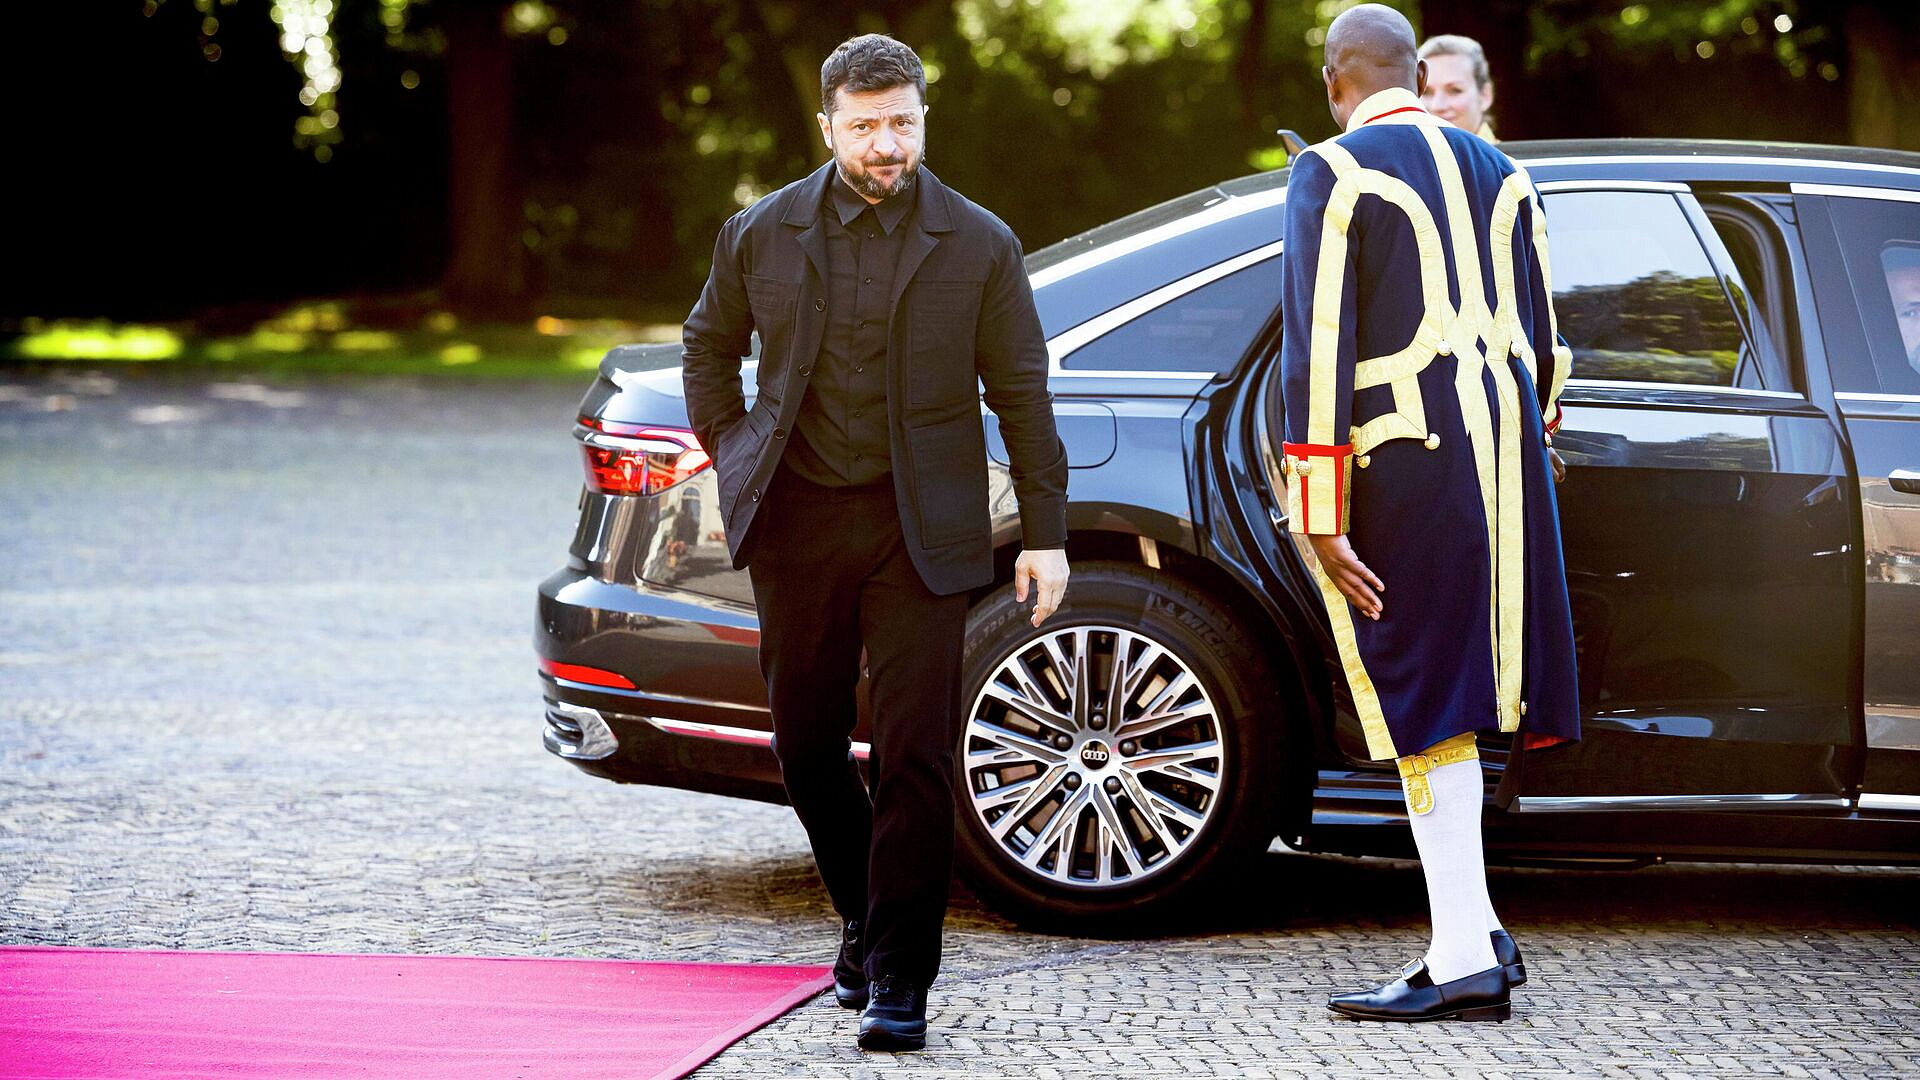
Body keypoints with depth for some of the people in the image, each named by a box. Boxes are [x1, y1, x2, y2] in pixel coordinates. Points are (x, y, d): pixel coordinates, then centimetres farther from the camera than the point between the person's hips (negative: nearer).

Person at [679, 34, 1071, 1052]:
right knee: (806, 742, 11)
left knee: (915, 756, -8)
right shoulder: (760, 236, 3)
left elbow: (1022, 394, 3)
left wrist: (1044, 535, 0)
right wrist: (732, 454, 10)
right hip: (796, 523, 3)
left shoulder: (977, 245, -1)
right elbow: (707, 346, 20)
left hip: (918, 528, -2)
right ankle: (864, 917, 35)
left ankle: (898, 983, -2)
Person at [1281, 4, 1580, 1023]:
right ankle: (1475, 928, 14)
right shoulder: (1499, 173, 13)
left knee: (1424, 709, -4)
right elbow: (1538, 338, 17)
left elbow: (1317, 354, -12)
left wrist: (1319, 520, -13)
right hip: (1503, 464, 6)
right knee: (1447, 697, 15)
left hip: (1398, 472, -6)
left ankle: (1465, 964, -4)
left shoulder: (1332, 175, -7)